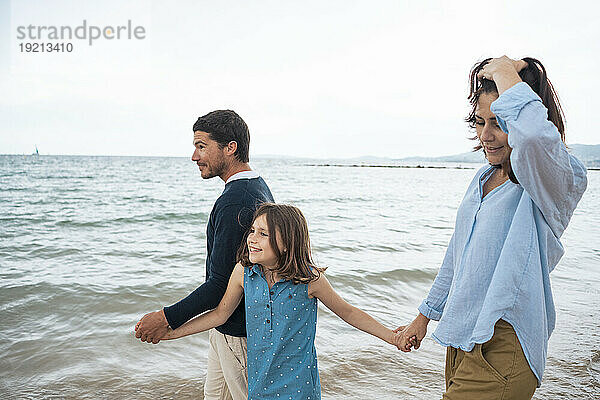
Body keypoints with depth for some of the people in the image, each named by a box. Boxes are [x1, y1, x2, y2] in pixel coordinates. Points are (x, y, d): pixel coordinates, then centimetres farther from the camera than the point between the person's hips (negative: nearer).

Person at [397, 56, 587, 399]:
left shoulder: (561, 180, -15)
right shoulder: (484, 179, 10)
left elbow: (534, 135, -41)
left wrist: (504, 73, -22)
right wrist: (424, 316, 22)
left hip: (504, 348, -7)